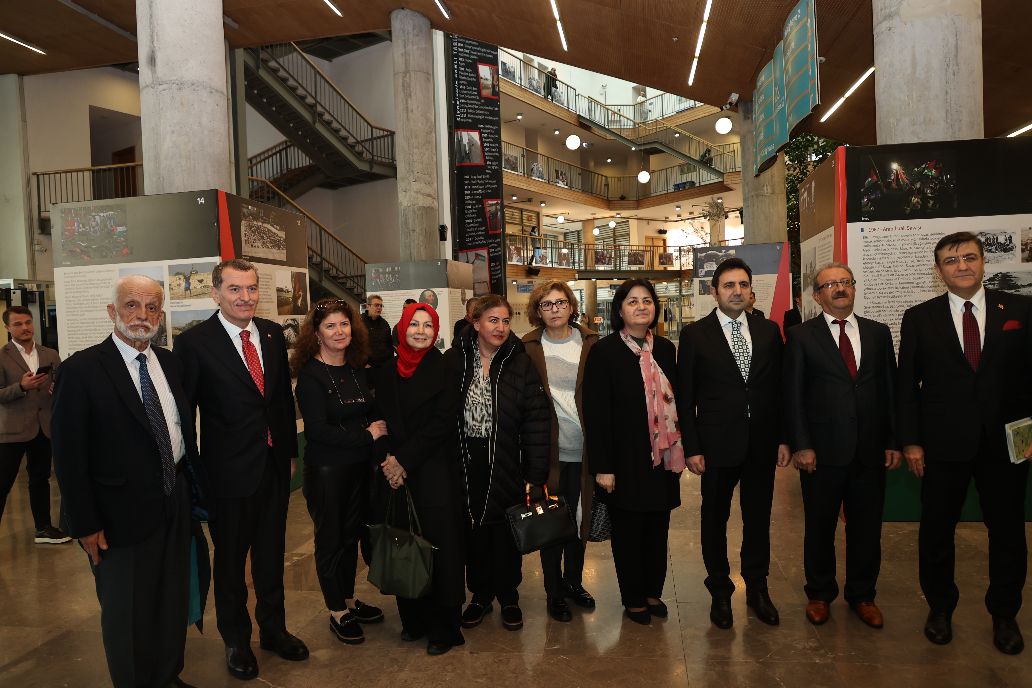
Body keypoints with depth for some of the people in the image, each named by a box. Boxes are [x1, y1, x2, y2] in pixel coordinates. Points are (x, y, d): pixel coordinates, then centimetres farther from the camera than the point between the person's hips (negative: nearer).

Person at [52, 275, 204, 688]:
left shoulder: (170, 363, 4)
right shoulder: (82, 369, -13)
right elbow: (69, 455, -13)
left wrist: (192, 484, 8)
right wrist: (85, 523, -13)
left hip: (175, 503, 6)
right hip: (122, 513, -5)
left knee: (174, 602, 20)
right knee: (127, 612, 13)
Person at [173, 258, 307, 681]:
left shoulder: (273, 333, 2)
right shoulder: (194, 343, -13)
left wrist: (290, 450, 10)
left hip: (274, 466, 5)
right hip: (229, 471, -4)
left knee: (271, 554, 19)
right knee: (230, 561, 14)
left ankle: (273, 629, 39)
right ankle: (236, 641, 35)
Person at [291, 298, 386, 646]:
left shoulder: (357, 369, 4)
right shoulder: (310, 374, -14)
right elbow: (317, 430, -19)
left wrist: (378, 429, -8)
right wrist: (367, 435, -16)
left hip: (360, 466, 6)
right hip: (326, 470, -5)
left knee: (352, 534, 17)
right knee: (330, 539, 9)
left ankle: (350, 601, 35)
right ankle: (337, 613, 26)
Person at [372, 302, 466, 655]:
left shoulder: (443, 368, -4)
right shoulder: (385, 370, 7)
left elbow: (443, 421, -11)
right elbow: (379, 417, 8)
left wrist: (405, 460, -13)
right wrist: (387, 459, -7)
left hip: (435, 471, -3)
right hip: (396, 472, 4)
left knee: (439, 543, 1)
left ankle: (444, 626, 15)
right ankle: (414, 618, 25)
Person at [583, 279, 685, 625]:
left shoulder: (665, 349, 6)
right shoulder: (604, 351, -11)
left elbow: (675, 400, 12)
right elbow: (594, 412, -13)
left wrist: (681, 450, 9)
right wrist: (602, 466, -15)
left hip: (662, 458, 5)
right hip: (625, 460, -5)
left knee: (658, 528, 15)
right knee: (628, 532, 9)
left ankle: (653, 592, 34)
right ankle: (634, 600, 27)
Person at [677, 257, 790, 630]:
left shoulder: (769, 331, 5)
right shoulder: (695, 334, -5)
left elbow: (779, 388, 8)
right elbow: (685, 397, -5)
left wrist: (783, 438, 3)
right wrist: (692, 448, -8)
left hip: (762, 443, 3)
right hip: (718, 444, -2)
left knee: (758, 518, 15)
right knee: (715, 519, 11)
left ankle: (757, 588, 34)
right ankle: (720, 592, 30)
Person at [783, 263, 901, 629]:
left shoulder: (878, 333, 8)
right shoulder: (801, 336, -2)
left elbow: (891, 389, 9)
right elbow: (793, 395, -4)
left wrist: (893, 441, 4)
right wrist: (800, 446, -10)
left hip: (871, 451, 3)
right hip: (822, 451, -3)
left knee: (867, 528, 13)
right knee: (819, 528, 11)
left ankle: (862, 595, 32)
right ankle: (819, 594, 30)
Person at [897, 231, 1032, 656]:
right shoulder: (919, 318, 1)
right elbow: (907, 385, 1)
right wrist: (910, 441, -3)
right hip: (943, 444, 0)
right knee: (936, 530, 11)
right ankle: (940, 607, 32)